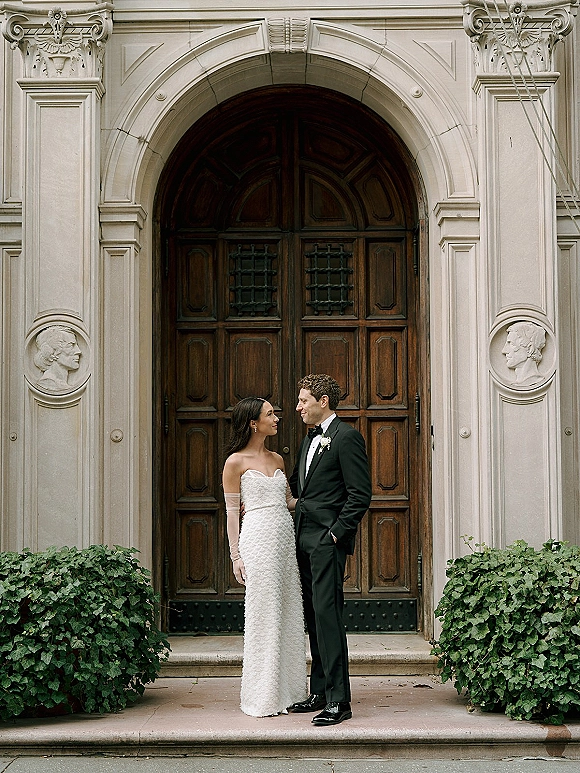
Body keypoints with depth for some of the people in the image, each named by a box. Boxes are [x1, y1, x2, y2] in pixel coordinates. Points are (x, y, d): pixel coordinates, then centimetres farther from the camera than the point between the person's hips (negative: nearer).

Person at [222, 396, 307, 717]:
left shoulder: (277, 459, 15)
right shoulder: (236, 462, -3)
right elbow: (232, 511, -3)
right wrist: (236, 555, -6)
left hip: (286, 538, 7)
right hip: (258, 538, -6)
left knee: (289, 614, 8)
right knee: (264, 615, -3)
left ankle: (288, 690, 17)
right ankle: (263, 696, 6)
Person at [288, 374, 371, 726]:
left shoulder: (347, 437, -10)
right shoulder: (311, 439, 19)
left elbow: (360, 495, -14)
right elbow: (295, 487, 26)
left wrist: (336, 533, -15)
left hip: (328, 541, -9)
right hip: (305, 539, 9)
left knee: (327, 614, -10)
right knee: (314, 616, 12)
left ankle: (339, 700, -8)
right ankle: (320, 692, 20)